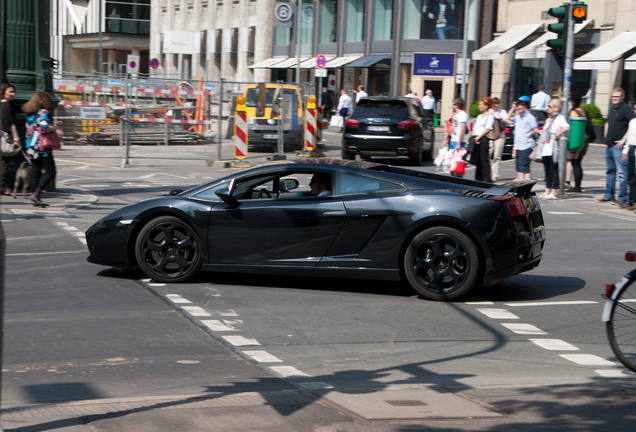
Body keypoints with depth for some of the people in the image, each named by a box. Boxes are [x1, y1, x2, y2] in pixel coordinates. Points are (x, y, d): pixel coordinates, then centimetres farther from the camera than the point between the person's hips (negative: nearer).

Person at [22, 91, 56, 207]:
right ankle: (35, 194, -15)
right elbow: (45, 128, -25)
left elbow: (29, 129, 15)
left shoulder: (29, 114, 14)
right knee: (51, 172, -5)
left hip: (31, 147, 8)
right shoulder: (44, 113, -11)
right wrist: (53, 129, -7)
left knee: (36, 172, 12)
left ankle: (36, 199, 10)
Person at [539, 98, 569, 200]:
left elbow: (566, 127, -28)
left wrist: (557, 135, -19)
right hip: (546, 149, 9)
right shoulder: (549, 118, 20)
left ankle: (553, 193, -4)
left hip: (553, 149, -9)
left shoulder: (559, 118, -9)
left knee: (553, 171, -6)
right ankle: (547, 191, 16)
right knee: (547, 171, 11)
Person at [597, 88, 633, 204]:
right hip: (609, 145, 9)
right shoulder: (612, 108, 15)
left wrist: (623, 140, -18)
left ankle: (622, 198, -5)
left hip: (618, 146, -9)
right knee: (610, 171, 14)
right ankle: (608, 195, 22)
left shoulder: (626, 108, -9)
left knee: (622, 172, -7)